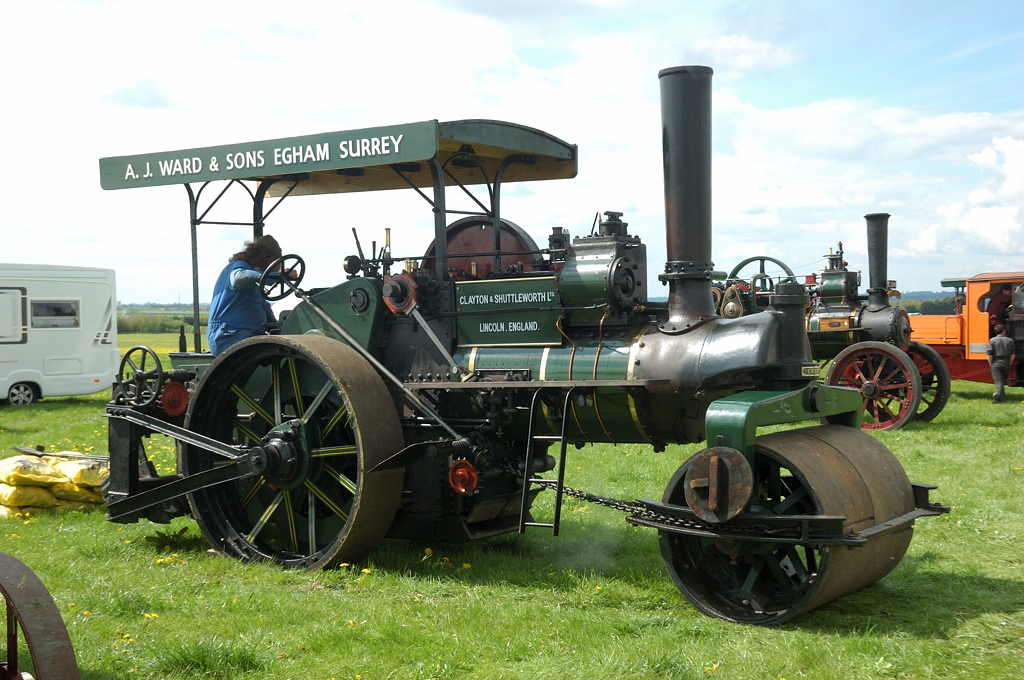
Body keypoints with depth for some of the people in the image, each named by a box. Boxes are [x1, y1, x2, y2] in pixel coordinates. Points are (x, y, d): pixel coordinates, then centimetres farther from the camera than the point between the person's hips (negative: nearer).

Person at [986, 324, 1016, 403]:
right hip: (1006, 363, 2)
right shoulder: (1010, 341, 6)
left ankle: (1001, 398, -23)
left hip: (996, 364, -2)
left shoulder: (992, 340, -1)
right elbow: (1013, 355, 5)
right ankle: (997, 395, 1)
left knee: (999, 382, -5)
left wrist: (991, 364, 5)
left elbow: (989, 355, -7)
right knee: (1003, 381, 16)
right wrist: (1009, 364, 16)